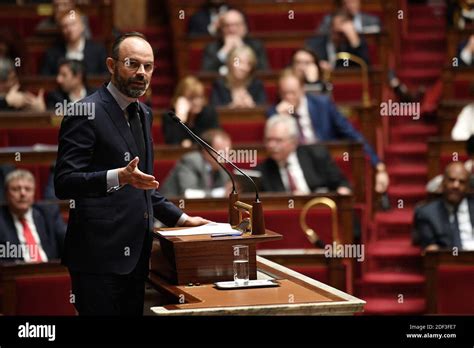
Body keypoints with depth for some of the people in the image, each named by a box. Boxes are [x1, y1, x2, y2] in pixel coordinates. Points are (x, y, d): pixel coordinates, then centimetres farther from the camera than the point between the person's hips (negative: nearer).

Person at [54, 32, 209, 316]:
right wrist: (119, 177, -30)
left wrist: (179, 218, 21)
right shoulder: (86, 113, -10)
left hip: (136, 252, 8)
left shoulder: (143, 114, 17)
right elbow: (64, 183, -18)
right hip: (100, 255, -8)